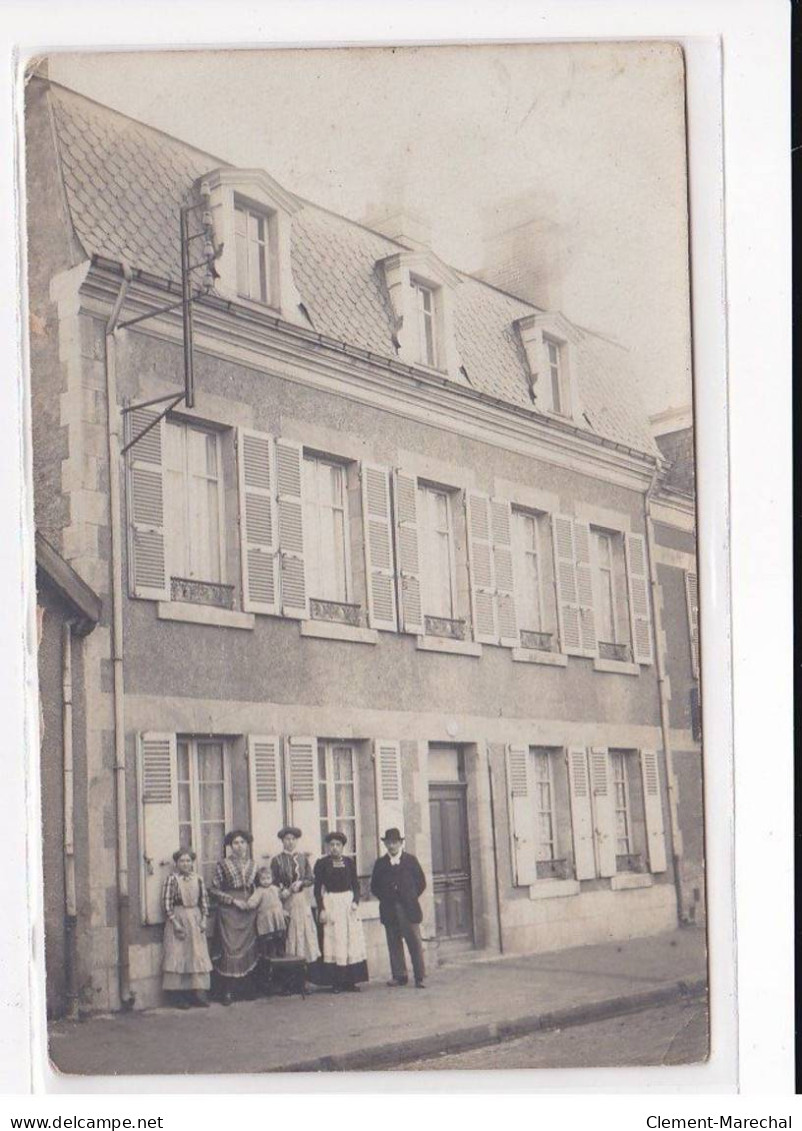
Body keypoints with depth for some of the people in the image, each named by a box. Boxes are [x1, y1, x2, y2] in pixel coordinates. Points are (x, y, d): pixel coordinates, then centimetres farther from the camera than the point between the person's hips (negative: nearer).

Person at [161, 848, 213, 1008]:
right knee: (178, 956, -4)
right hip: (178, 919, -4)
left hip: (195, 921, 4)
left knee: (198, 956, 2)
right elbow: (166, 903, -8)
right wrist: (175, 922, -14)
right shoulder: (172, 879, -4)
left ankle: (198, 992, 8)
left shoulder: (198, 879, 7)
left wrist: (204, 920, 0)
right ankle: (179, 996, 0)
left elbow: (204, 901, 11)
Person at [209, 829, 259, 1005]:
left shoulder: (251, 865, 12)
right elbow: (215, 891, -4)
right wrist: (234, 901, -12)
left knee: (248, 948, 3)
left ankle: (244, 989, 11)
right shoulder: (223, 864, -3)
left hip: (248, 911, 5)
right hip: (229, 912, -5)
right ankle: (227, 991, -5)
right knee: (230, 948, -9)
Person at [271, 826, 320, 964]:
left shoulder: (302, 857, 9)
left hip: (302, 900, 3)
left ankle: (305, 957, 4)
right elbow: (273, 882, -1)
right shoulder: (277, 860, 2)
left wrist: (300, 883, -11)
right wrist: (282, 890, -18)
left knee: (304, 929, 0)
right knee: (289, 932, -5)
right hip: (286, 900, -2)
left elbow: (310, 879, 8)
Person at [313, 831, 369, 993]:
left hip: (349, 902, 3)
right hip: (331, 903, -3)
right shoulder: (322, 863, -1)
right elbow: (317, 888, -1)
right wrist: (321, 909, -9)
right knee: (334, 941, -5)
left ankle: (350, 980, 5)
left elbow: (355, 884, 11)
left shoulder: (349, 862, 8)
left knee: (352, 939, 1)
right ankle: (336, 981, -3)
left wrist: (355, 901, -6)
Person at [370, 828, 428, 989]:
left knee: (415, 943, -3)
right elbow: (374, 886, 11)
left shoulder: (410, 860, 7)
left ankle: (420, 977, 0)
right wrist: (385, 898, 1)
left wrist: (411, 898, 2)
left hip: (409, 909, -2)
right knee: (394, 944, 3)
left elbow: (421, 882, 7)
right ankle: (399, 976, 10)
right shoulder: (380, 863, 9)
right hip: (389, 910, 2)